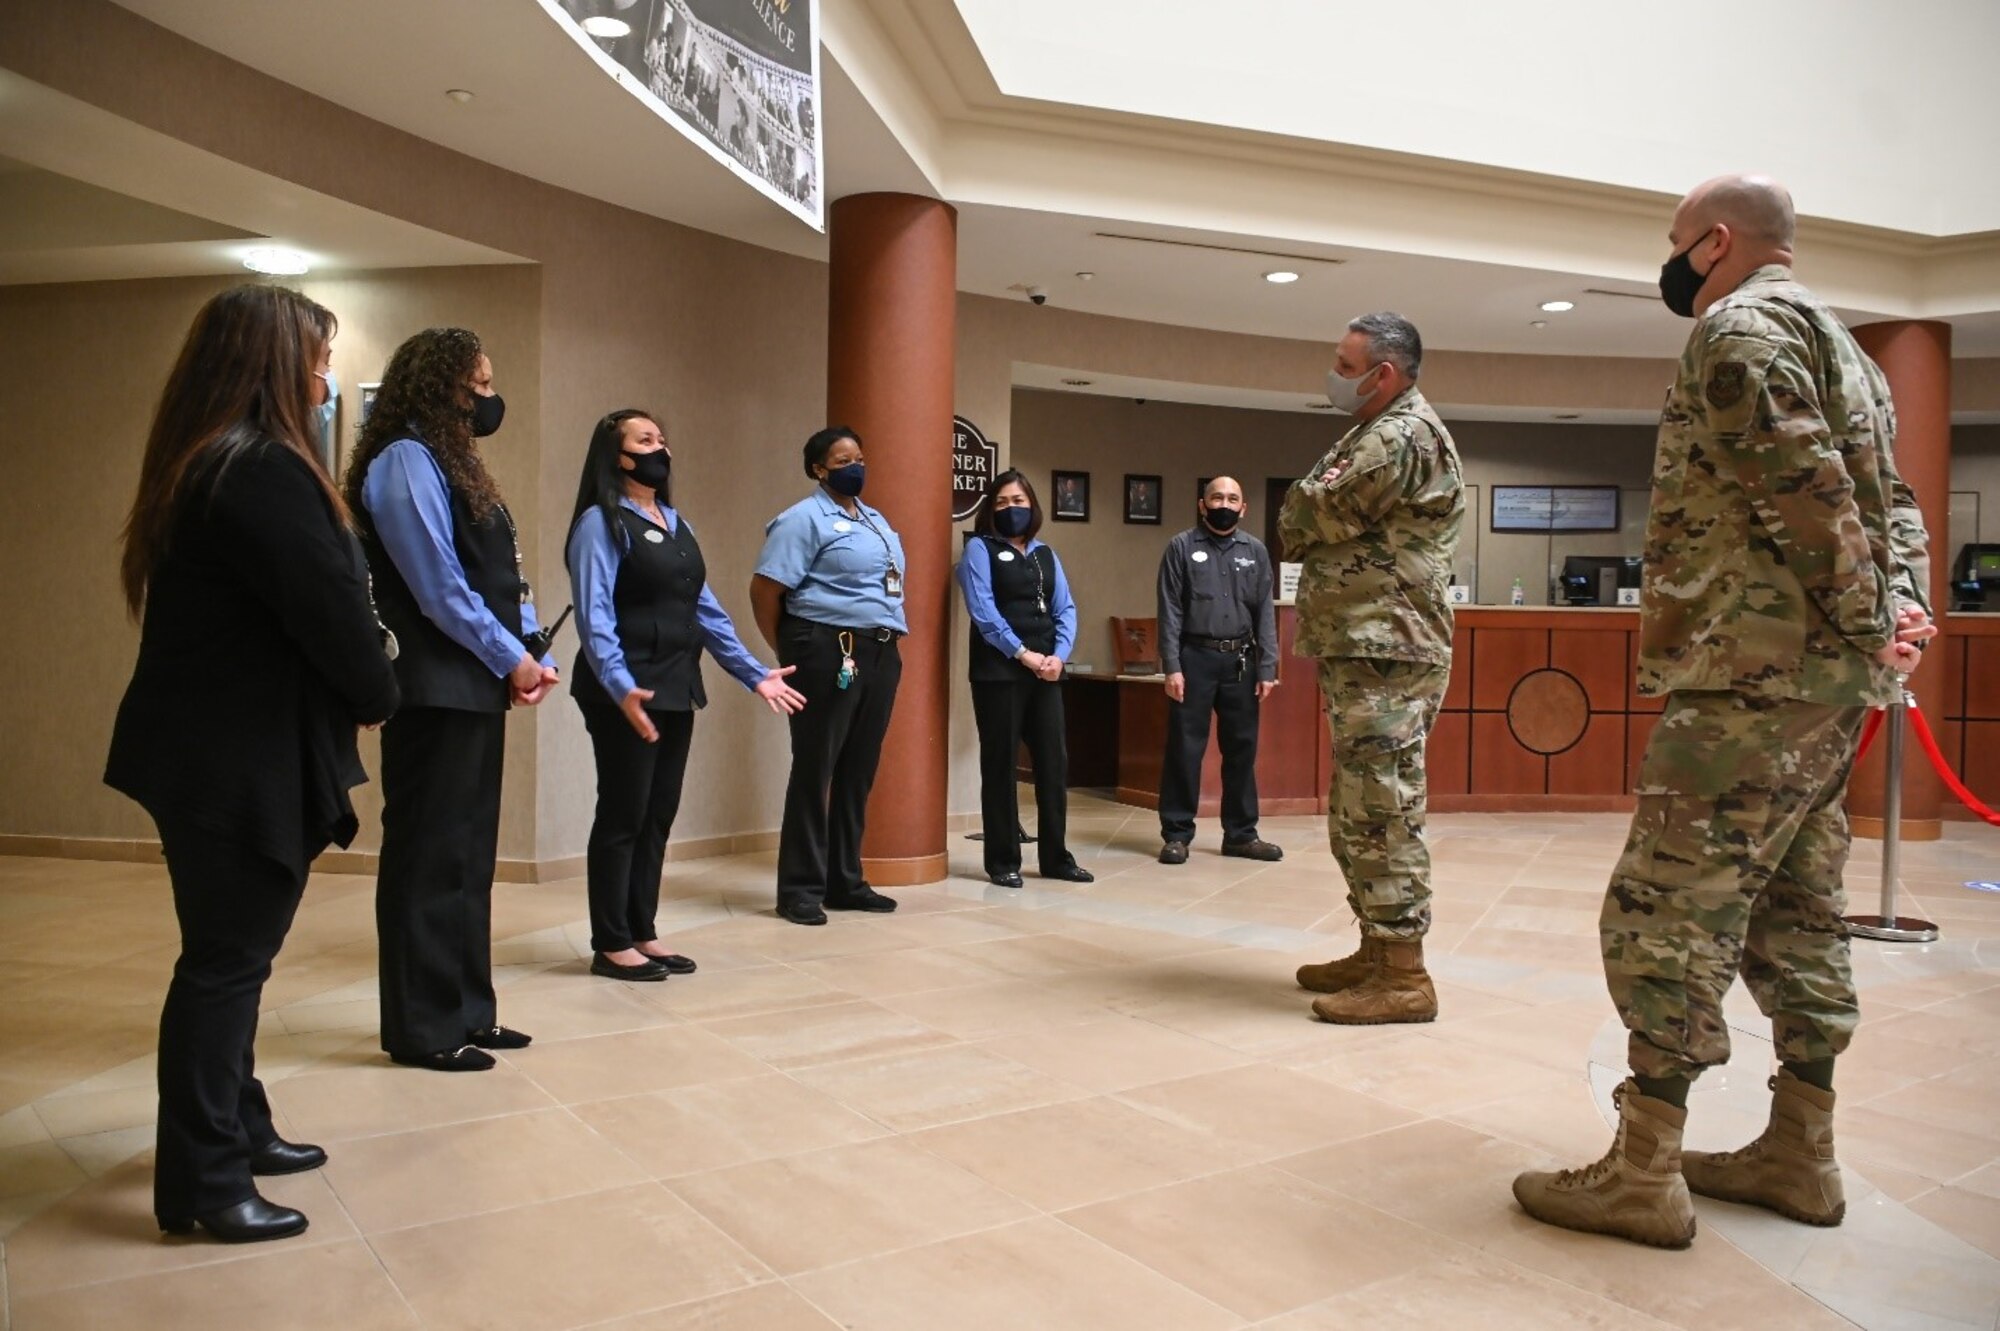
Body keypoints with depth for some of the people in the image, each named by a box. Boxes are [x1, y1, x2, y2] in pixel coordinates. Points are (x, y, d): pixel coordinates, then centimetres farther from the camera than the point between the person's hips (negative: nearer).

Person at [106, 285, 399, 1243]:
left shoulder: (198, 466, 13)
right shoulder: (264, 471, -19)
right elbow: (330, 608, -18)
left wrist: (354, 693, 5)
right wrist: (378, 697, 0)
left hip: (216, 749, 10)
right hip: (240, 759, -10)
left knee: (229, 954, 18)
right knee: (226, 961, -1)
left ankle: (233, 1129, 32)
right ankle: (204, 1182, 11)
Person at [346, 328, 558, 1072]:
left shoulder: (450, 461, 19)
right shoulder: (405, 461, -10)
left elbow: (495, 577, 15)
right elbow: (437, 584, -17)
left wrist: (525, 659, 2)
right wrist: (513, 658, -10)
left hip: (475, 687, 10)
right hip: (435, 689, -10)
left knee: (469, 855, 14)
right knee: (431, 859, -3)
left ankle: (466, 1011, 23)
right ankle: (422, 1028, 7)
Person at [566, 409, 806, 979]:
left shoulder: (677, 525, 16)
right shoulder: (601, 523, -8)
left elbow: (706, 608, 15)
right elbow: (595, 616, -18)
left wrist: (754, 674, 10)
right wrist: (621, 687, -31)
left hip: (677, 689, 8)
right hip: (626, 691, -8)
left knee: (660, 815, 12)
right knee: (623, 816, 0)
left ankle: (642, 934, 23)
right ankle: (610, 945, 11)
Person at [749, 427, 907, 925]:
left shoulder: (877, 521, 20)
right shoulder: (804, 519, -5)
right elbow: (764, 589, -11)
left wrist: (887, 646, 16)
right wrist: (789, 655, -5)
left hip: (881, 654, 8)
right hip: (830, 652, -8)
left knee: (858, 773, 12)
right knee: (815, 771, -2)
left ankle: (845, 882, 21)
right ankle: (801, 889, 6)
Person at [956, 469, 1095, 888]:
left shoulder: (1046, 555, 18)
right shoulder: (980, 548, 2)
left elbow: (1065, 609, 10)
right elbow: (982, 610, -10)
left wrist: (1059, 655, -7)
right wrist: (1022, 654, -15)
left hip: (1046, 670, 5)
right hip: (998, 670, -5)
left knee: (1054, 761, 5)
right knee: (1000, 764, 0)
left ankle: (1055, 856, 15)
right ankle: (1002, 862, 8)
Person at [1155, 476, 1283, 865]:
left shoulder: (1256, 551, 10)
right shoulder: (1182, 547, 2)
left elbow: (1265, 611, 7)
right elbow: (1170, 611, -3)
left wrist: (1267, 668, -1)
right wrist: (1171, 666, -10)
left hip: (1241, 661, 3)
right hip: (1195, 658, -3)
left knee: (1242, 749, 8)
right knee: (1184, 748, 0)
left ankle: (1241, 833, 18)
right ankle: (1176, 834, 8)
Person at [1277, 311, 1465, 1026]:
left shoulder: (1401, 439, -12)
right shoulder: (1381, 433, 22)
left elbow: (1302, 521, -14)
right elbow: (1300, 526, 19)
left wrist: (1303, 511, 6)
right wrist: (1317, 518, 0)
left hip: (1386, 656, -11)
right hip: (1361, 652, 11)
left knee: (1381, 815, -7)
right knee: (1356, 815, 15)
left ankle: (1403, 976, -1)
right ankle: (1376, 952, 25)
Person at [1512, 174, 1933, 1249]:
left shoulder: (1738, 328, -8)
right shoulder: (1836, 343, 24)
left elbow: (1808, 491, -19)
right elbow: (1894, 503, 19)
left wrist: (1870, 629, -12)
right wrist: (1907, 610, 5)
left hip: (1751, 677, -10)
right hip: (1827, 684, 10)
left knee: (1666, 913, -7)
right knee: (1792, 913, 14)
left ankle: (1644, 1172, -2)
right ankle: (1801, 1155, 22)